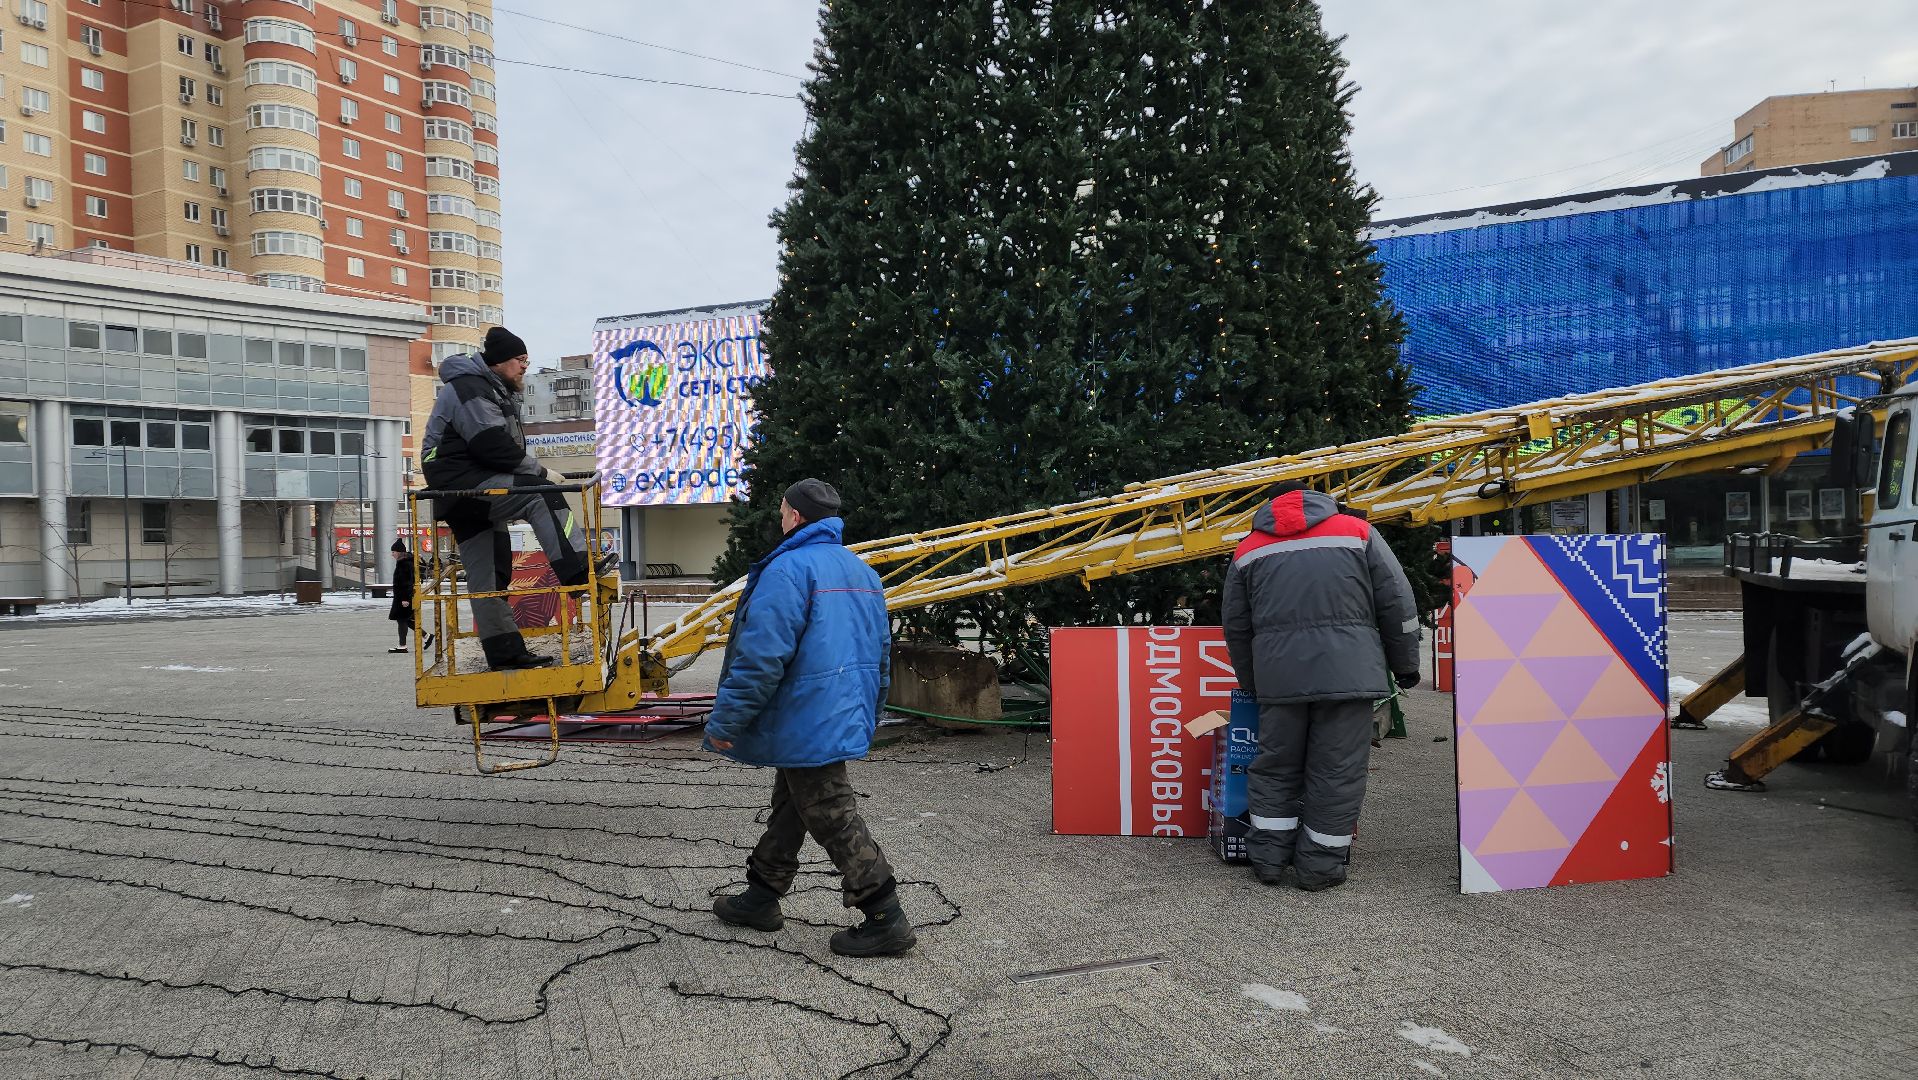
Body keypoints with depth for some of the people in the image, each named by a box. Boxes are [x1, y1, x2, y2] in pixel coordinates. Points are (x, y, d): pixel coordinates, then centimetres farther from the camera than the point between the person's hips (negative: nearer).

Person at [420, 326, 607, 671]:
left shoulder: (494, 391, 22)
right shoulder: (470, 389, -12)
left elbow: (506, 447, 20)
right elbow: (495, 447, -21)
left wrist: (535, 472, 3)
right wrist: (541, 472, -15)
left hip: (468, 494, 11)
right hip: (461, 482, -11)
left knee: (490, 576, 9)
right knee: (540, 496, -25)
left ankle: (505, 653, 11)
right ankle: (578, 573, -34)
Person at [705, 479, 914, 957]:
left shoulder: (789, 569, -16)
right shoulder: (863, 572, 13)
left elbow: (761, 656, -22)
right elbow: (880, 652, 19)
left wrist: (725, 721, -14)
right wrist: (869, 716, 27)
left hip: (806, 723, -9)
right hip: (846, 717, 10)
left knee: (832, 816, -4)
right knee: (789, 806, 20)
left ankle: (885, 920, -1)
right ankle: (761, 898, 32)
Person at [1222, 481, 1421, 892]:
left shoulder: (1248, 550, 17)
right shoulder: (1357, 531, 12)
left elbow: (1237, 628, 18)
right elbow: (1397, 604, 9)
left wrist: (1251, 684, 29)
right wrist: (1405, 665, 17)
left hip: (1277, 673, 2)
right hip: (1346, 670, -2)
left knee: (1275, 766, 14)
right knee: (1337, 771, 5)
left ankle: (1268, 859, 17)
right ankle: (1319, 866, 10)